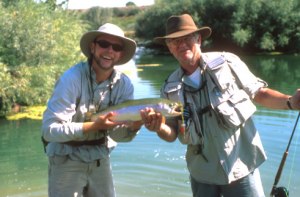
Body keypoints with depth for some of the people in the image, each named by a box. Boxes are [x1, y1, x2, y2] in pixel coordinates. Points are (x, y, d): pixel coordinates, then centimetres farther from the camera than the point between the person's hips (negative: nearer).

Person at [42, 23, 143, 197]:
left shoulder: (124, 84, -7)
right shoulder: (72, 78, -22)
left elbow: (118, 134, -5)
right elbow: (49, 130, -26)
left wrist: (135, 126, -26)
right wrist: (95, 126, -34)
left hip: (100, 159, 5)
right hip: (67, 161, -4)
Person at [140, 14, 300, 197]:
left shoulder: (227, 62, -9)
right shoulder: (171, 88, 0)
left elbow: (258, 92, -2)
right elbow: (172, 134, 2)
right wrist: (160, 127, -20)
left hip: (241, 166, -3)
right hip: (202, 174, 3)